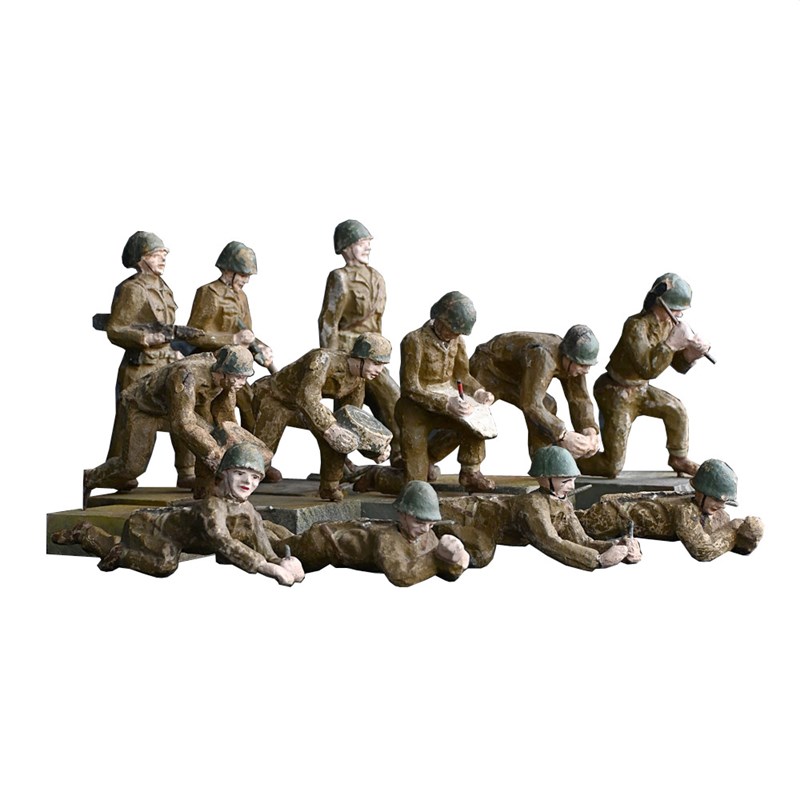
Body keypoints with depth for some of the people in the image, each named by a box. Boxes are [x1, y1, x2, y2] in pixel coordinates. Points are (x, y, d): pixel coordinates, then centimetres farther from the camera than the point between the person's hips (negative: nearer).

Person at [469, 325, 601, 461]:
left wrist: (590, 431, -32)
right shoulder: (544, 358, -40)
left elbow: (580, 400, -13)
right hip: (486, 368, -7)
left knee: (546, 406, -4)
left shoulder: (573, 363, -15)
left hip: (508, 376, 7)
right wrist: (563, 435, -52)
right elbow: (531, 404, -46)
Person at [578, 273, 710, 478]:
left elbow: (679, 365, 5)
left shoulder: (668, 323, -2)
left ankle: (679, 459, 18)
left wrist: (691, 354, -17)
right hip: (616, 393, -8)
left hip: (639, 390, 8)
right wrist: (671, 343, -36)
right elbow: (648, 368, -35)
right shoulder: (636, 326, -28)